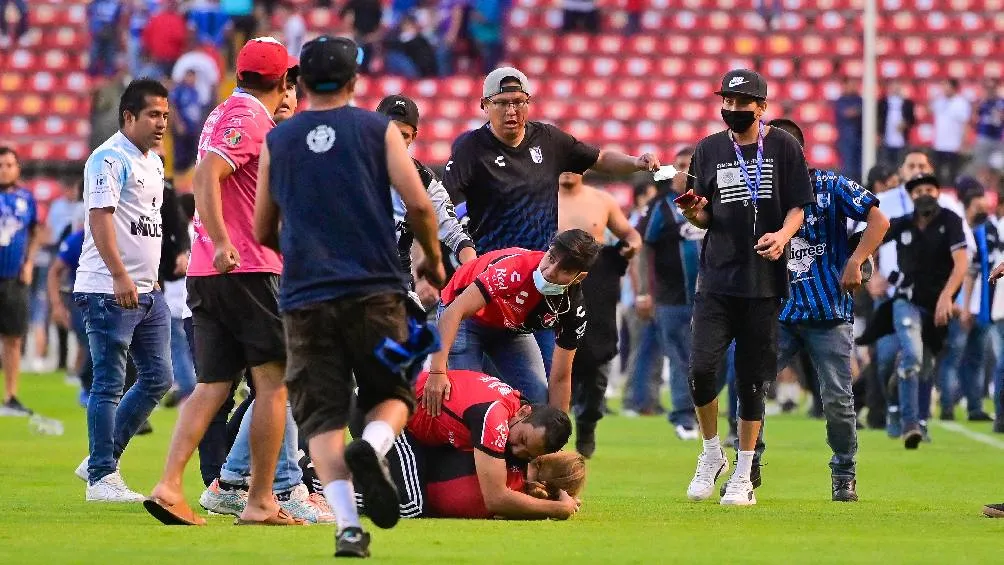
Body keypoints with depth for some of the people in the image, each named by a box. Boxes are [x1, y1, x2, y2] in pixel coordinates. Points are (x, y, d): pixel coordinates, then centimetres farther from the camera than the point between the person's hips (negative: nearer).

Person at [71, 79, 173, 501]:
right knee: (109, 383, -5)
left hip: (146, 290, 9)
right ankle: (102, 476, -1)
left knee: (157, 378, 10)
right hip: (108, 290, -9)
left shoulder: (153, 162, 17)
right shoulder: (109, 159, -12)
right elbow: (100, 217, -21)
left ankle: (102, 458, 19)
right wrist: (120, 276, -30)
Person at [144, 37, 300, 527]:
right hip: (248, 270, -9)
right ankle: (260, 502, -3)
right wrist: (223, 243, -29)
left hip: (206, 272, 9)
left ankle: (169, 487, -7)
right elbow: (205, 175, -23)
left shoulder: (229, 112, 21)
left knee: (212, 386, 6)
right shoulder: (250, 117, -8)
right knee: (274, 381, -2)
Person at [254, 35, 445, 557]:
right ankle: (373, 447, -21)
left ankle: (346, 524, -13)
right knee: (391, 395, 13)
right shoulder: (377, 129, 4)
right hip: (375, 291, -1)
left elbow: (263, 233, 17)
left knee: (321, 416, 3)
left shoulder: (277, 141, 10)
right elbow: (418, 203, -4)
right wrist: (433, 259, 13)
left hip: (305, 298, 1)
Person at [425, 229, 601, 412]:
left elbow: (560, 380, -12)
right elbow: (454, 311, -44)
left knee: (539, 400, -7)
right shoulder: (516, 267, -40)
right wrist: (437, 372, -53)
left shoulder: (573, 309, -23)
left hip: (512, 328, 5)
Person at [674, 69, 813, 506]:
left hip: (763, 280, -1)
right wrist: (696, 215, -9)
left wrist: (783, 234, -17)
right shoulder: (709, 150, 9)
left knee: (751, 378, 2)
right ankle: (711, 454, 11)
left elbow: (798, 207, 3)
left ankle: (743, 475, 12)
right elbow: (705, 218, 14)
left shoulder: (783, 147, 3)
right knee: (701, 367, -12)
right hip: (717, 279, 1)